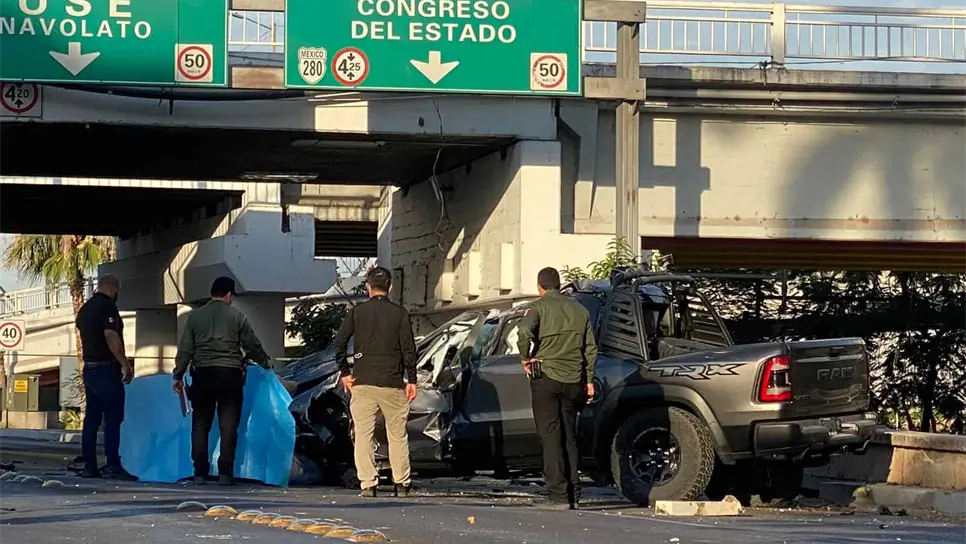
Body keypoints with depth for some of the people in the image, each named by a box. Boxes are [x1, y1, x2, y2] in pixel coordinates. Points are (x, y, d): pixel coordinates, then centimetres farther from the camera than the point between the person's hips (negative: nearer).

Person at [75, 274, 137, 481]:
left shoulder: (85, 308, 15)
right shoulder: (107, 307, -12)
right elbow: (110, 336, -22)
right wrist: (125, 364, -20)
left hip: (89, 368, 9)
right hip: (106, 369, -9)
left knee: (92, 418, 8)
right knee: (113, 418, -8)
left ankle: (89, 466, 7)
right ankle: (113, 466, -12)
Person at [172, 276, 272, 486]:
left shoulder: (195, 316, 6)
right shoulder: (237, 317, 3)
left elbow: (185, 349, 4)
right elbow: (252, 345, 9)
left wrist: (178, 376, 9)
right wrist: (266, 362, 26)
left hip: (203, 374, 1)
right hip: (230, 374, -1)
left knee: (200, 425, 7)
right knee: (228, 425, 1)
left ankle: (200, 473, 3)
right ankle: (225, 473, -4)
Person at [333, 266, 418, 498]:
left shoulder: (357, 312, 2)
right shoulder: (399, 314, 0)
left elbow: (339, 342, -4)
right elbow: (409, 349, -2)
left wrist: (344, 372, 4)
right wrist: (411, 380, 3)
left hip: (362, 383, 0)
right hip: (392, 383, 0)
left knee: (363, 434, 1)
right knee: (397, 434, 9)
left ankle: (367, 483, -5)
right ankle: (401, 483, 11)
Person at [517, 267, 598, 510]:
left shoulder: (539, 307, -3)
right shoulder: (579, 310, 13)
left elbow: (525, 332, -23)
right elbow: (590, 348, 12)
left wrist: (526, 358, -8)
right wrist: (589, 380, 16)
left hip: (545, 378, -4)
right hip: (573, 380, 5)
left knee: (551, 437, -3)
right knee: (569, 437, 14)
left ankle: (559, 495, -9)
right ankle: (573, 495, 13)